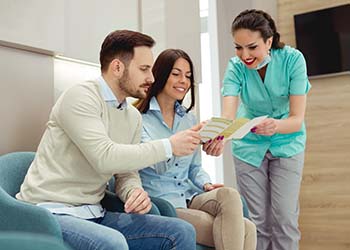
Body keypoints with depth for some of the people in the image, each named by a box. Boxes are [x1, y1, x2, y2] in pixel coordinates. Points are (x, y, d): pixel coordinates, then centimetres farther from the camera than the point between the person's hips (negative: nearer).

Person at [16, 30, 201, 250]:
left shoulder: (134, 117, 10)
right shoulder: (81, 97, -14)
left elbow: (127, 173, 11)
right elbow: (105, 158, -26)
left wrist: (136, 191, -13)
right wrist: (169, 146, -19)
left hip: (94, 214, 7)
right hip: (51, 212, -7)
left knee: (183, 232, -6)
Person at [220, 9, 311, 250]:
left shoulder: (292, 59, -22)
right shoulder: (236, 66, -19)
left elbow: (297, 119, -25)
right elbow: (228, 116, -33)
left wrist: (276, 125, -48)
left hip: (287, 143, -1)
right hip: (249, 146, 1)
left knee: (284, 219, -4)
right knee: (258, 221, 4)